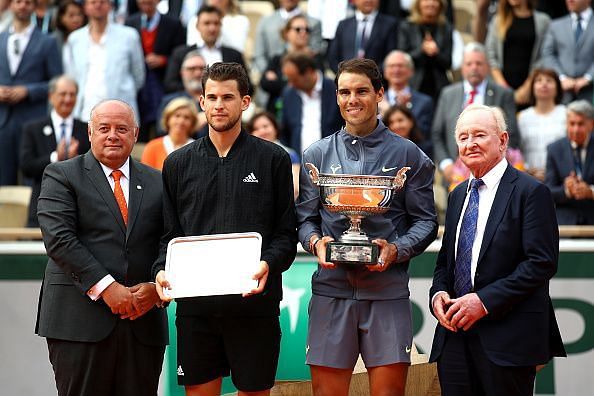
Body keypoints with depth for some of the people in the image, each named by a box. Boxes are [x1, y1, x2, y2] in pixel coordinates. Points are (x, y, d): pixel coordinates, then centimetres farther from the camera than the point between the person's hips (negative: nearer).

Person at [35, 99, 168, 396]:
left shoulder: (156, 183, 15)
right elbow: (59, 238, -9)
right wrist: (104, 287, -16)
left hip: (143, 321, 3)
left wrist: (157, 287, -8)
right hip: (80, 320, -3)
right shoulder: (61, 176, 3)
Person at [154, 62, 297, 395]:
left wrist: (270, 264, -16)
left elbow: (286, 232, 2)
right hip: (195, 302, 2)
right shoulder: (178, 164, 12)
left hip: (254, 301, -2)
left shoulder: (273, 159, 4)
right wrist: (162, 270, -5)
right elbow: (171, 234, 14)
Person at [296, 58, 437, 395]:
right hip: (331, 289, 1)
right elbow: (305, 218, 13)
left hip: (388, 291, -1)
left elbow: (426, 221, 5)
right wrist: (315, 242, -9)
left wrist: (397, 250, -13)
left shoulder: (408, 155, 7)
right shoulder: (317, 156, 12)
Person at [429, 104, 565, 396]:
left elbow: (542, 262, -13)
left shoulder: (531, 192, -5)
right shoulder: (458, 195, 18)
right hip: (455, 333, 6)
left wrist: (485, 301, -17)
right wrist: (438, 294, 1)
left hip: (507, 336, -6)